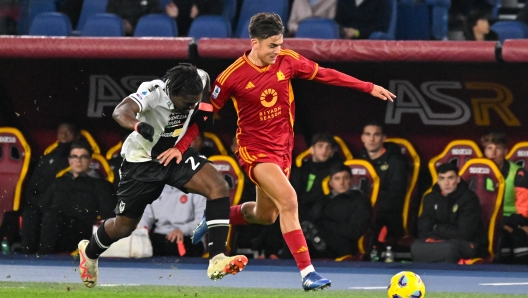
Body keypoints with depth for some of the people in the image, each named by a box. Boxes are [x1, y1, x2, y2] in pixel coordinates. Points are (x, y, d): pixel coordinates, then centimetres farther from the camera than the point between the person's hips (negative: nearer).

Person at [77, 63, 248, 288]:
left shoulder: (202, 80, -17)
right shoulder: (153, 91, -32)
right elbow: (120, 111, -51)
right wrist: (139, 125, -72)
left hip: (176, 154, 4)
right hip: (142, 160, -4)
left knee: (219, 188, -23)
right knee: (124, 226, 10)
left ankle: (216, 260, -24)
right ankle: (89, 251, 44)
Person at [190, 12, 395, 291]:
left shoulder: (287, 60, -6)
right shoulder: (233, 76, -16)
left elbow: (325, 74, 5)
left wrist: (369, 87, 4)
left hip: (282, 148, 6)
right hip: (255, 149, -6)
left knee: (265, 215, 18)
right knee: (288, 199, -25)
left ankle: (216, 218, 47)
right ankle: (307, 273, -26)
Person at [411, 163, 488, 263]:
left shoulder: (469, 198, -13)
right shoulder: (431, 198, 4)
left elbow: (464, 233, -17)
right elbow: (424, 231, -1)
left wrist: (437, 229, -8)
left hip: (470, 244, -5)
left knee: (449, 248, -40)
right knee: (416, 246, -27)